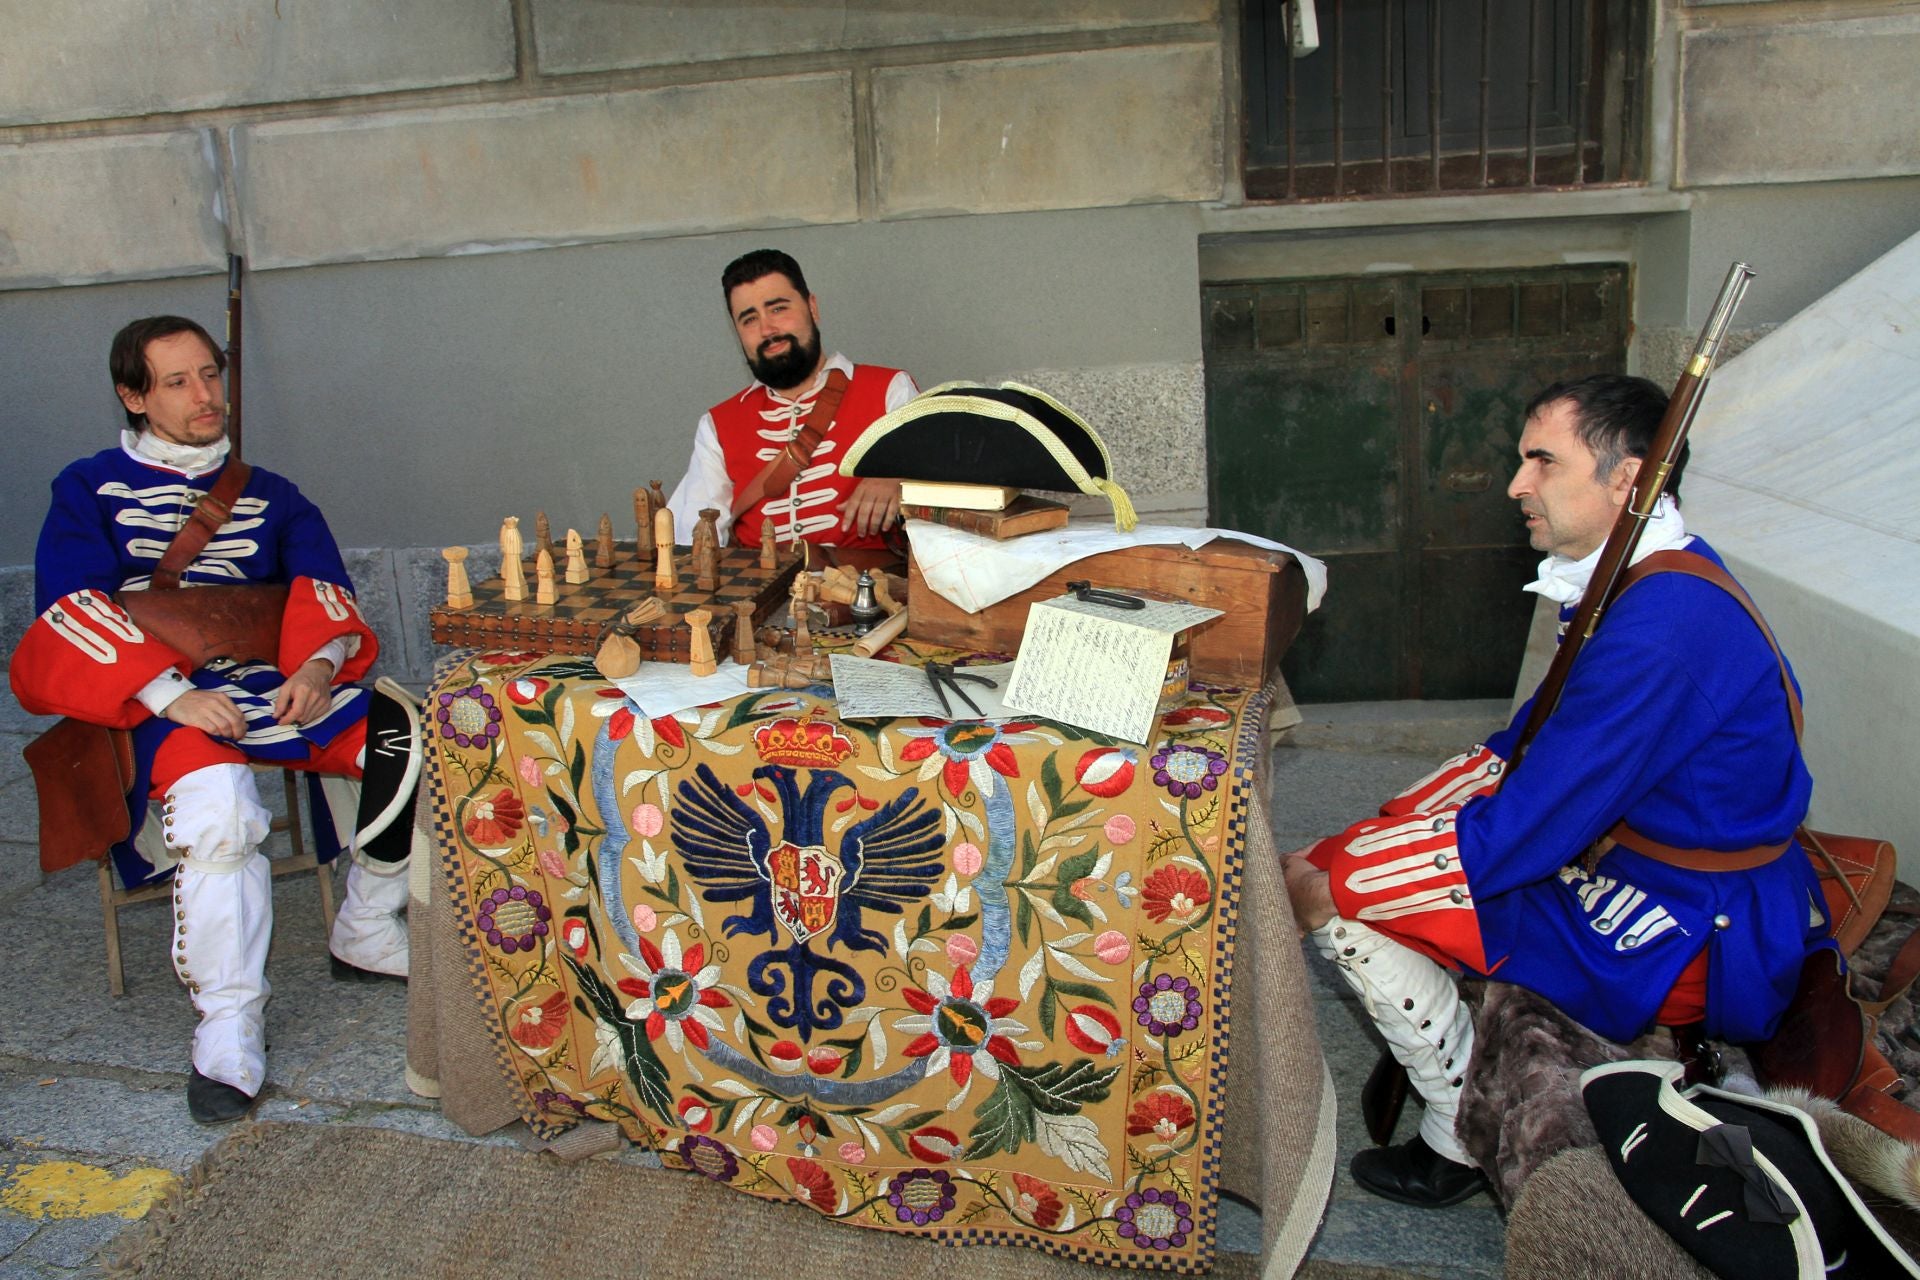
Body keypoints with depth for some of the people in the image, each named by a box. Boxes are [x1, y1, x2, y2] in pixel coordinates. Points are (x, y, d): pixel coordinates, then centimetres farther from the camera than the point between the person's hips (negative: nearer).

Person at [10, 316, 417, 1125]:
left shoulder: (268, 496, 20)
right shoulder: (90, 491, 8)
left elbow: (321, 586, 10)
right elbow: (71, 611, -5)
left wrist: (317, 666, -14)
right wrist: (169, 694, -21)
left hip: (274, 684, 4)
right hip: (155, 700, -4)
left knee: (408, 739, -19)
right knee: (218, 797, -36)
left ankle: (364, 935, 1)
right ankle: (228, 1028, -25)